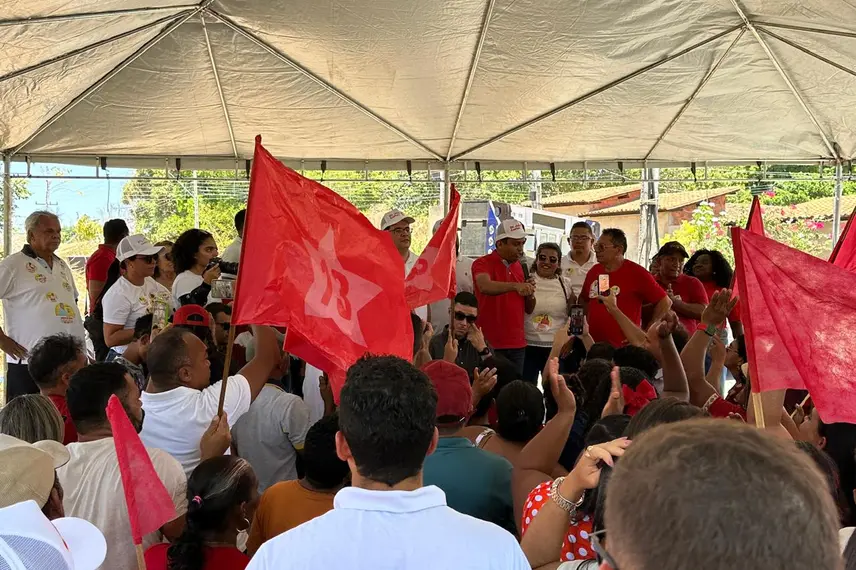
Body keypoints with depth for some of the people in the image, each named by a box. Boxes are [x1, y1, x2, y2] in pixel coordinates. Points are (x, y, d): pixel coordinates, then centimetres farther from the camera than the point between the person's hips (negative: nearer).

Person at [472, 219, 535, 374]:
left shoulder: (519, 266, 13)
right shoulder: (483, 263, -4)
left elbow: (528, 308, 18)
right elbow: (485, 286, -28)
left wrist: (530, 294, -3)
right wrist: (515, 286, -41)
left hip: (517, 344, 5)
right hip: (490, 344, -5)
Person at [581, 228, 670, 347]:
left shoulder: (636, 273, -8)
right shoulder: (594, 271, 9)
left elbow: (665, 302, -5)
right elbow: (585, 301, 23)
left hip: (624, 347, -5)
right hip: (593, 344, 5)